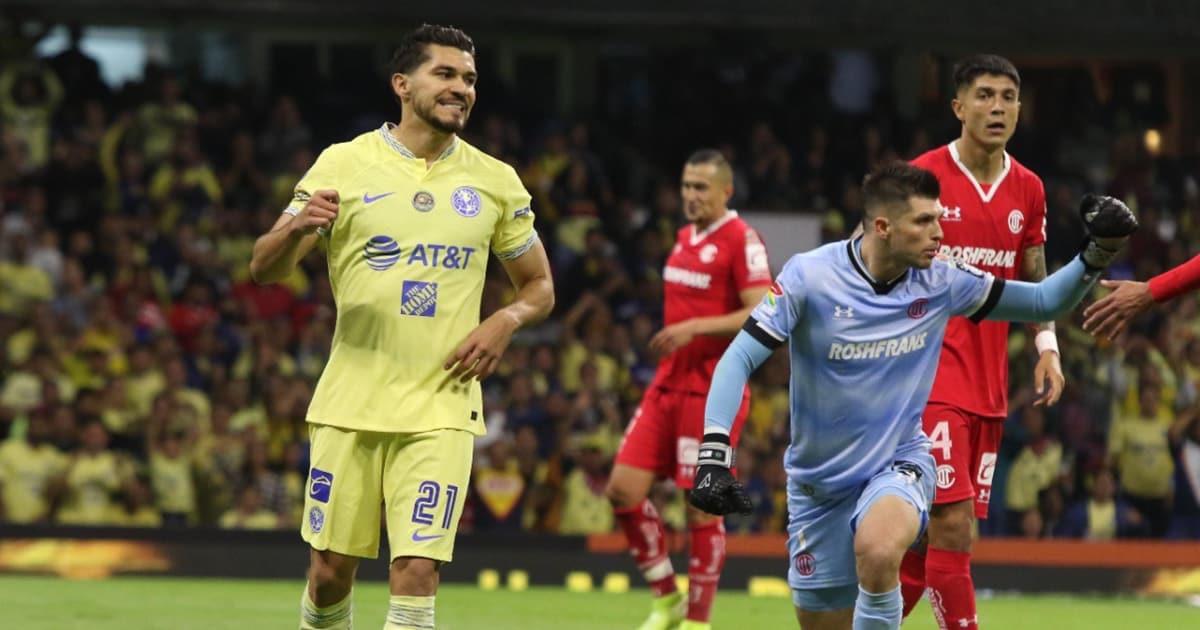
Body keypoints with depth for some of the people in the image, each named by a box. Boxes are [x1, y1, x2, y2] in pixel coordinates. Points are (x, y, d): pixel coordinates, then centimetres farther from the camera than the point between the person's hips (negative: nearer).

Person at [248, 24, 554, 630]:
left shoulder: (496, 182, 7)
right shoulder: (343, 164, 2)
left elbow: (539, 285, 17)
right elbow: (264, 268, 1)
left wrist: (506, 320, -6)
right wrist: (297, 227, -22)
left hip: (441, 407, 0)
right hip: (351, 401, 0)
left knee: (416, 570, -11)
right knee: (330, 570, 3)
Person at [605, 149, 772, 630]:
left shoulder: (741, 240, -11)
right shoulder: (685, 236, 14)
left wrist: (695, 328, -24)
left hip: (712, 392, -8)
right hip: (668, 384, 8)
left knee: (702, 506, -3)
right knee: (624, 488, 0)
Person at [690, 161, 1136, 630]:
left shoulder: (940, 282, -8)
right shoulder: (810, 277, -17)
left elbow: (1043, 303, 1)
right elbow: (739, 360, -18)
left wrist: (1097, 256, -15)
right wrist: (713, 455, -28)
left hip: (899, 464, 0)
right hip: (818, 480, 1)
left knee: (877, 553, -36)